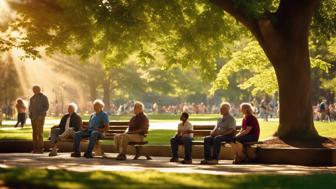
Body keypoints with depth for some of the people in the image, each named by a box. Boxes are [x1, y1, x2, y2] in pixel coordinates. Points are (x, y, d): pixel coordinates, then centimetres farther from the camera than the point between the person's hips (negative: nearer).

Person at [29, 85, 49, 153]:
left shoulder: (43, 97, -3)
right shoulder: (32, 98, 15)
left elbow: (46, 107, -7)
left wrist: (41, 114, -17)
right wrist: (30, 114, 5)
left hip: (40, 117, -6)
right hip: (33, 117, 6)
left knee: (39, 132, -12)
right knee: (34, 132, 4)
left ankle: (40, 148, -11)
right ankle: (35, 148, 6)